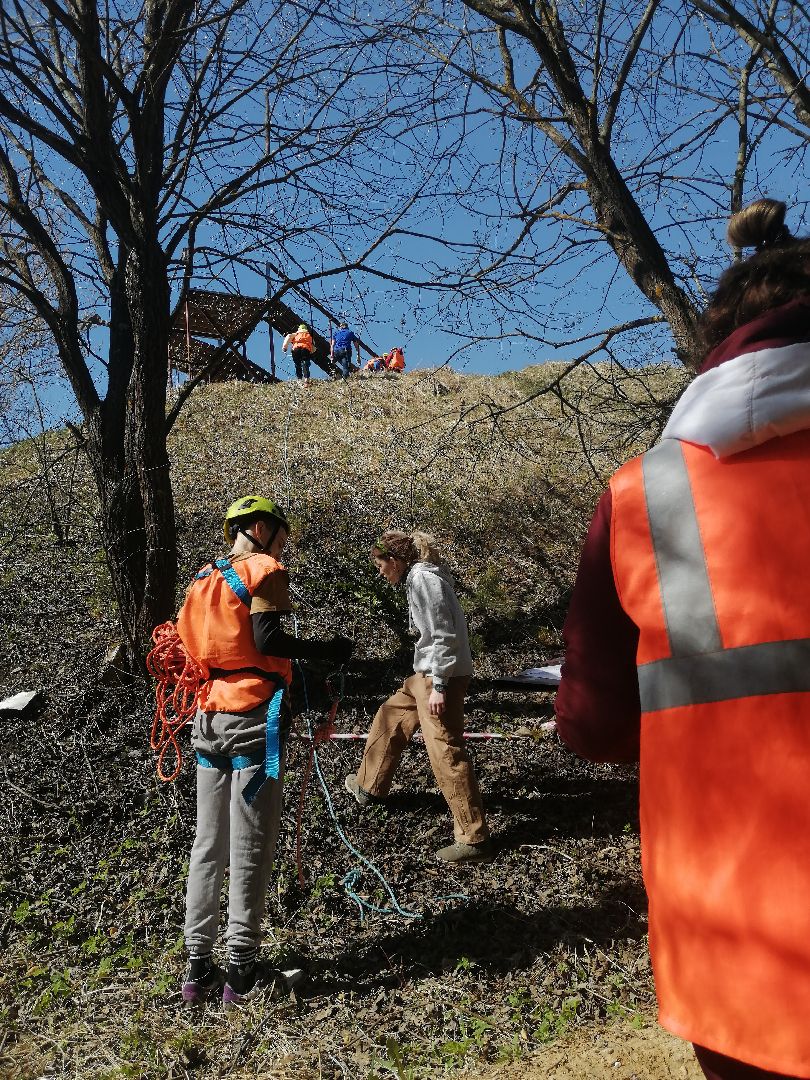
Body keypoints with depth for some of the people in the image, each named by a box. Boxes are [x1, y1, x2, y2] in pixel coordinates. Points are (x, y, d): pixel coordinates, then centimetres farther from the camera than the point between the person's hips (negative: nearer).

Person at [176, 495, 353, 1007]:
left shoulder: (205, 578, 15)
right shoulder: (265, 570, -6)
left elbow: (190, 641, 12)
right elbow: (267, 638, -19)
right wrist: (325, 651, -10)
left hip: (209, 716, 7)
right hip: (253, 718, -7)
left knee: (208, 845, 12)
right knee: (250, 849, 1)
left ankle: (199, 969, 18)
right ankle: (242, 972, 9)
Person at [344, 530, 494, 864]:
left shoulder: (424, 579, -16)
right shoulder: (420, 577, 14)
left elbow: (443, 635, -21)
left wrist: (439, 687, -22)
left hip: (440, 677, -11)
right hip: (427, 674, 11)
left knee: (446, 752, -9)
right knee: (390, 717, 25)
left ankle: (474, 839, -3)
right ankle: (369, 786, 44)